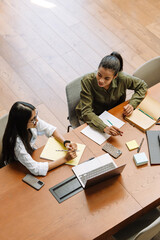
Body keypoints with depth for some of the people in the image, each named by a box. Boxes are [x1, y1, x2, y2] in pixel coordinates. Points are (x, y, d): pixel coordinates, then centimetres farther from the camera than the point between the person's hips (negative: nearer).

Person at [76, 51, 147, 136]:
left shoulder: (122, 79, -23)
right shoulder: (87, 81, -29)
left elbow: (142, 86, -3)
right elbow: (86, 112, -31)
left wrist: (132, 104, -20)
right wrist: (105, 128, -47)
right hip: (93, 119, -3)